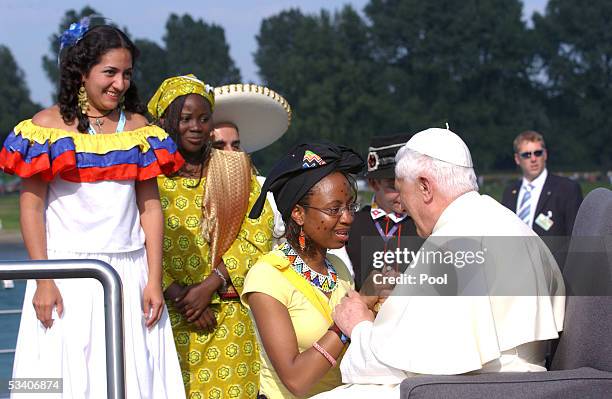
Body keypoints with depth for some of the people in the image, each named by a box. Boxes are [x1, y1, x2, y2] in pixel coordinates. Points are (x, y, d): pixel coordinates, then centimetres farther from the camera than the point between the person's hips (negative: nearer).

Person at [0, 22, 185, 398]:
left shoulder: (138, 127, 10)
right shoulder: (48, 124, 0)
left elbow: (150, 206, 8)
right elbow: (31, 206, -4)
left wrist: (154, 280, 1)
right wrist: (43, 281, -11)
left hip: (129, 275, 3)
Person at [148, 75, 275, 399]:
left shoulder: (233, 170, 8)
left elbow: (258, 237, 0)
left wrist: (208, 287, -10)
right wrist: (177, 294, -14)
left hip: (227, 316, 1)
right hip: (166, 315, -1)